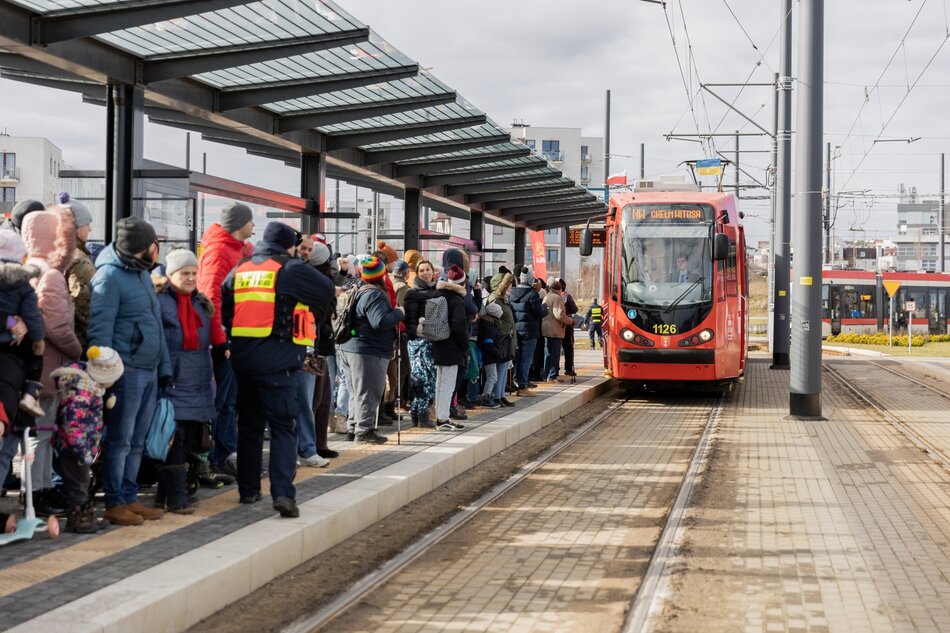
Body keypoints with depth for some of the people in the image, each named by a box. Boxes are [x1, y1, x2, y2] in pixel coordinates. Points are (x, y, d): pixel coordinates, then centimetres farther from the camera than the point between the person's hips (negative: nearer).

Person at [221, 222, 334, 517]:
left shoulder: (239, 271, 12)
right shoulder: (291, 269, -6)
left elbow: (224, 311, 16)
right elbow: (327, 293, -1)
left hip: (242, 356, 5)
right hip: (278, 358, -5)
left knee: (249, 424, 17)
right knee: (282, 426, -4)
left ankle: (248, 489, 23)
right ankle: (283, 492, -16)